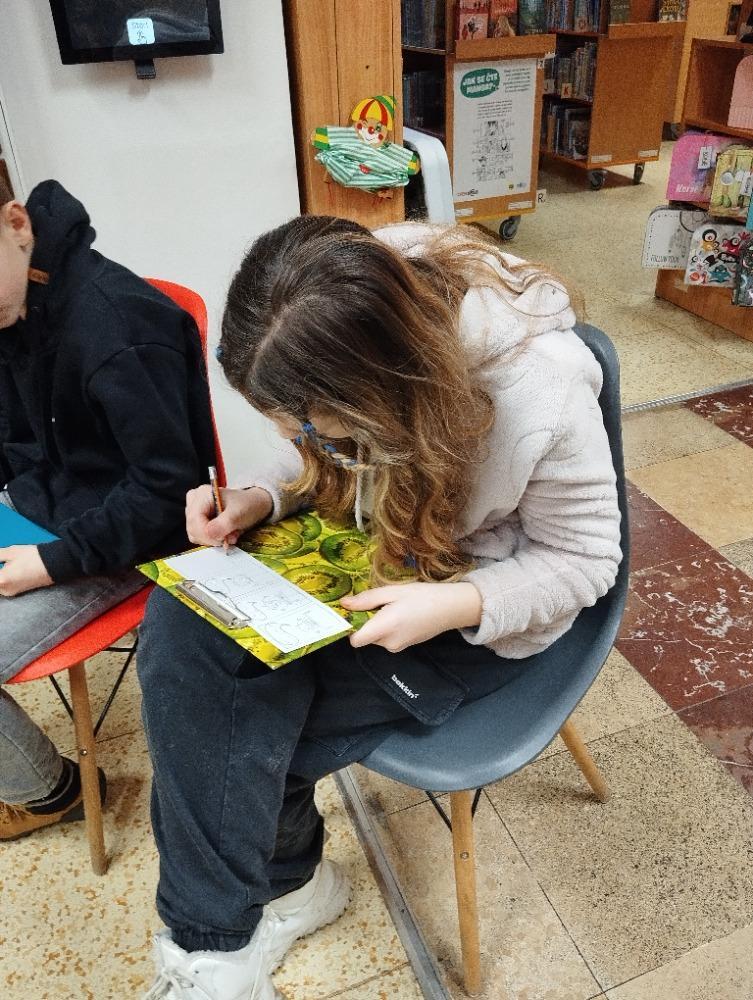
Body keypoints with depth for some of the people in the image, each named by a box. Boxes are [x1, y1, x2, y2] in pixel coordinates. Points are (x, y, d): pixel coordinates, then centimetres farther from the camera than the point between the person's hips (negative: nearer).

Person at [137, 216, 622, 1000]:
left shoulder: (539, 395, -31)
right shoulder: (352, 321, -15)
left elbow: (585, 557, -15)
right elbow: (323, 466, 4)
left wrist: (454, 605, -31)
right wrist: (260, 499, -16)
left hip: (477, 611, -5)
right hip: (366, 548, 6)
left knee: (248, 726, -19)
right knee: (180, 620, -17)